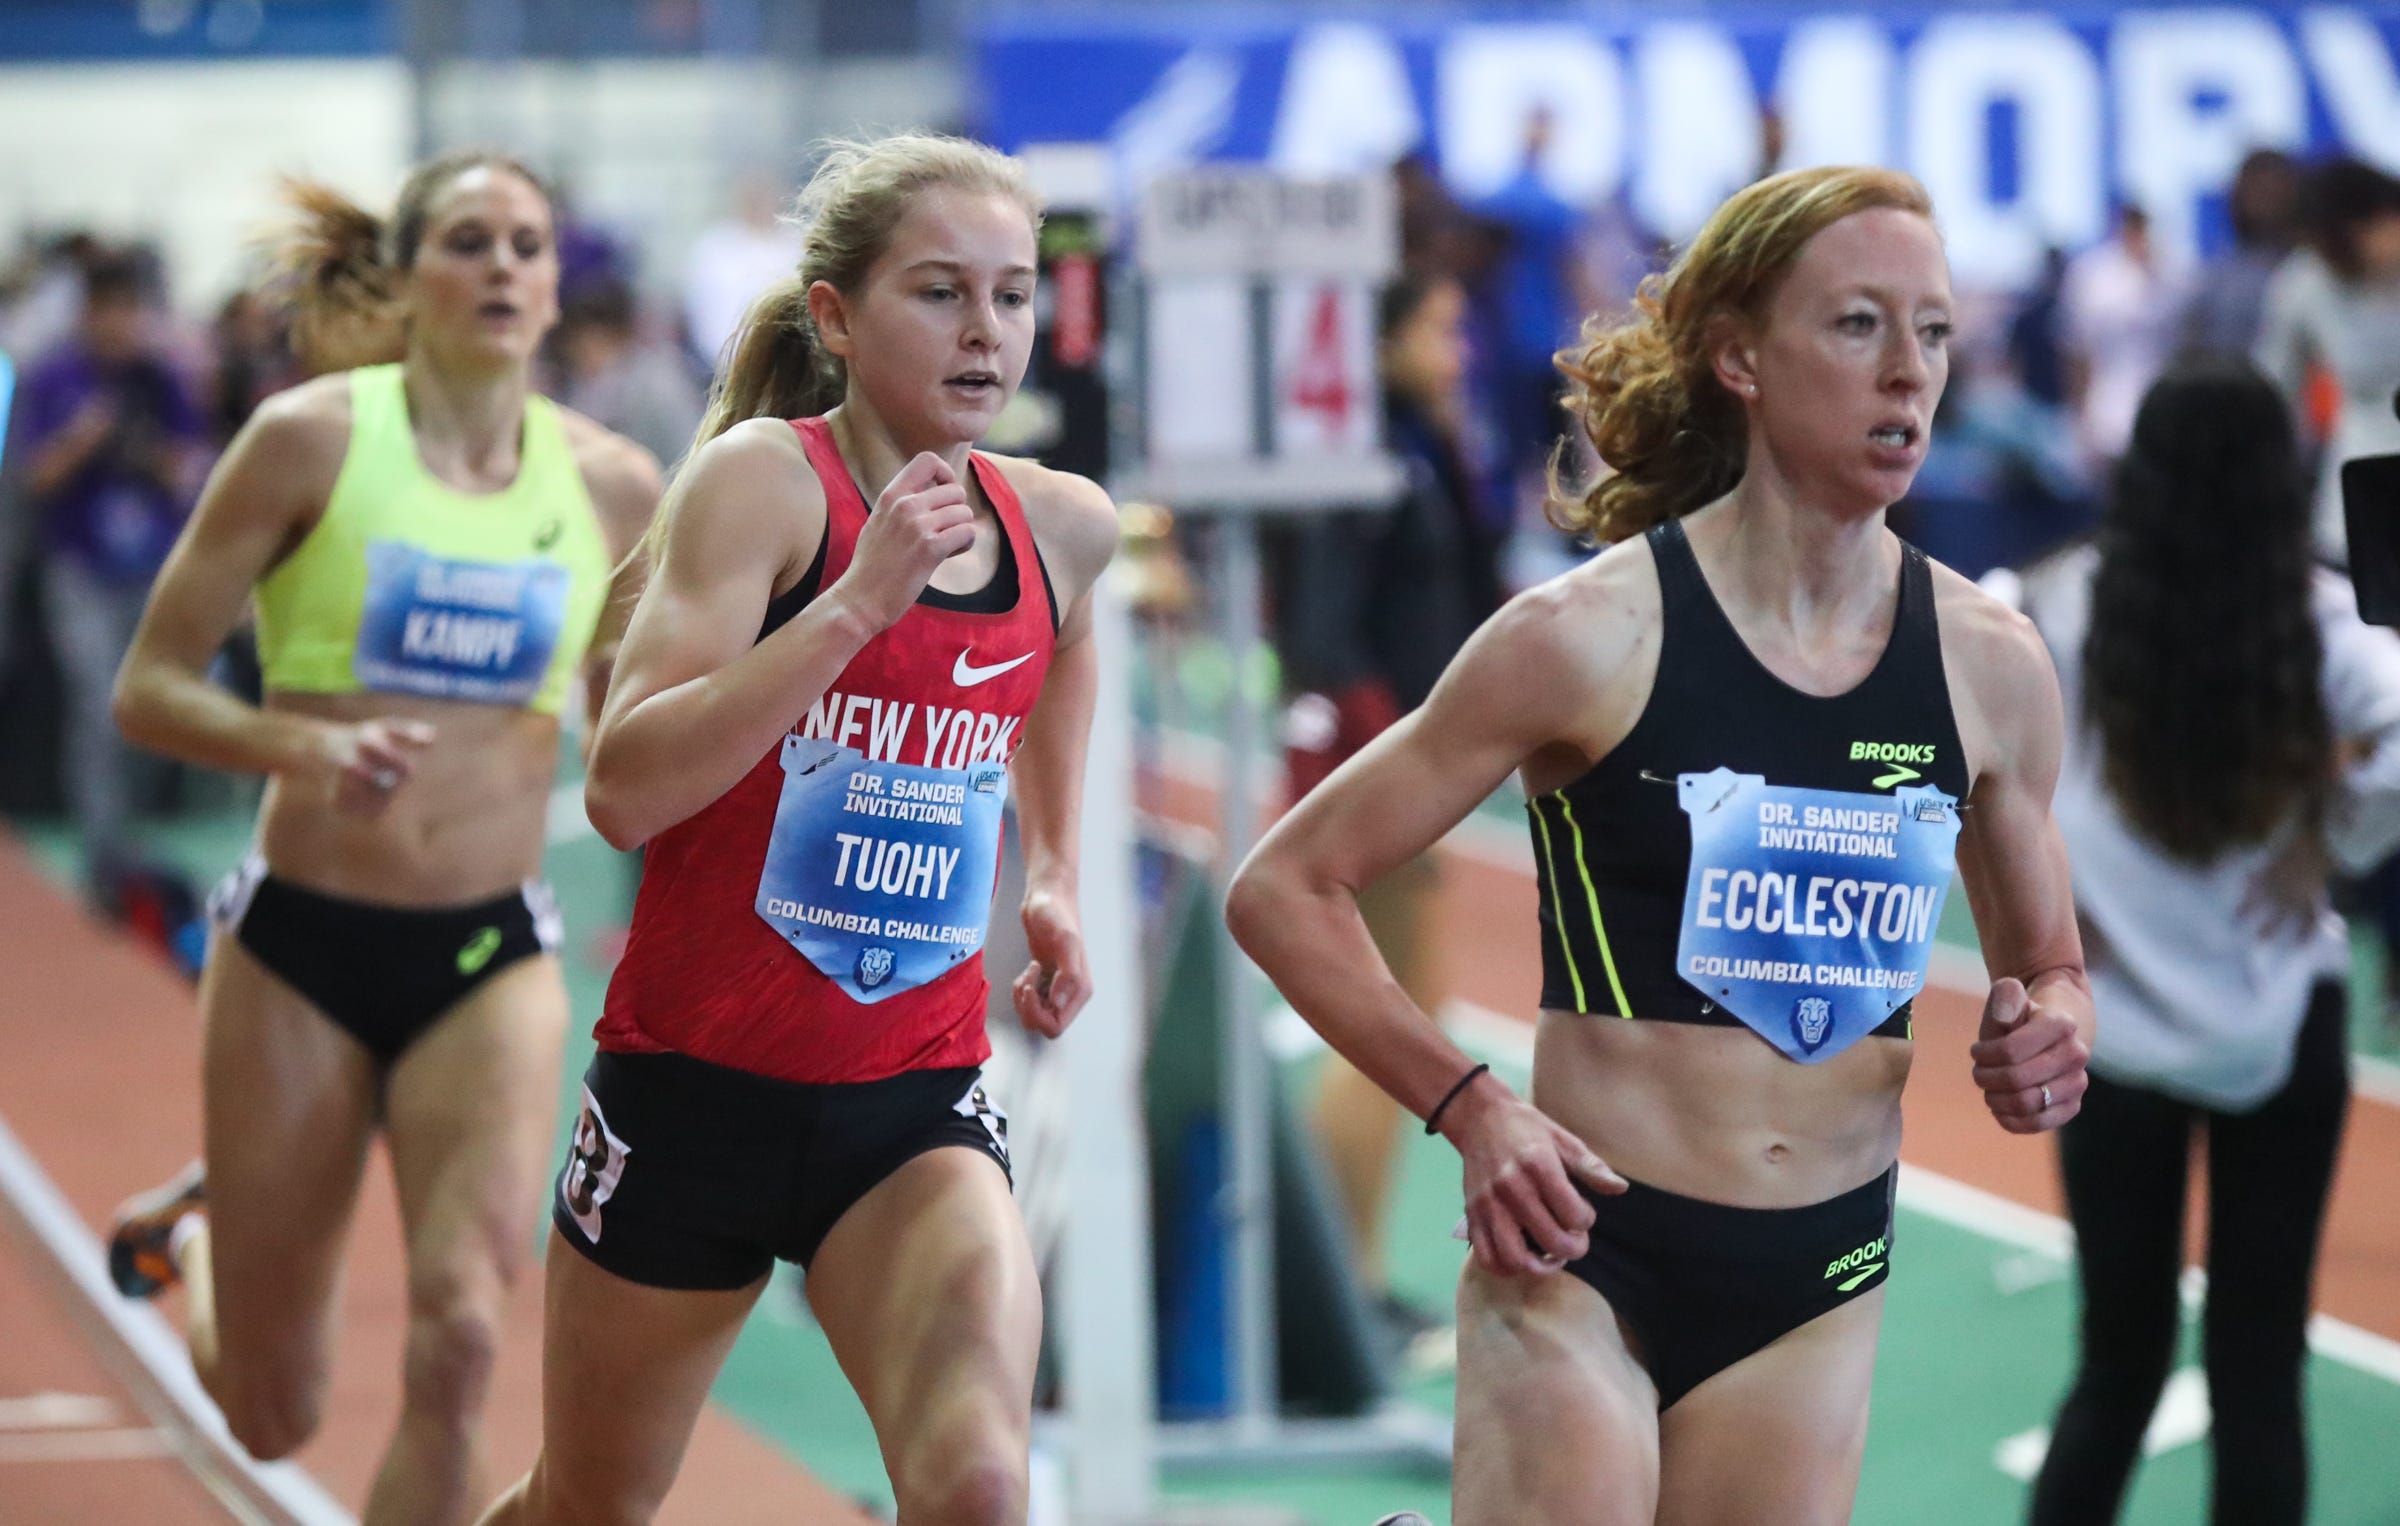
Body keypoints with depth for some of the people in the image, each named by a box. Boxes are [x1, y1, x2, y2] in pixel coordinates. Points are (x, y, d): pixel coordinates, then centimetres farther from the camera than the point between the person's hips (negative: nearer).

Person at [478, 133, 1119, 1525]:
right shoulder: (765, 480, -13)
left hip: (916, 1105, 3)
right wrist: (858, 602, -29)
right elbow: (624, 790, -25)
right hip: (697, 1085, -2)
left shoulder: (1062, 525, 2)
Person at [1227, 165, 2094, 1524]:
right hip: (1587, 1259, -4)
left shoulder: (1990, 665, 3)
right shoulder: (1593, 635, -9)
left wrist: (2046, 1038, -5)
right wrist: (1469, 1105, -15)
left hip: (1822, 1288, 4)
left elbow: (2051, 967, 18)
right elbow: (1285, 888, -5)